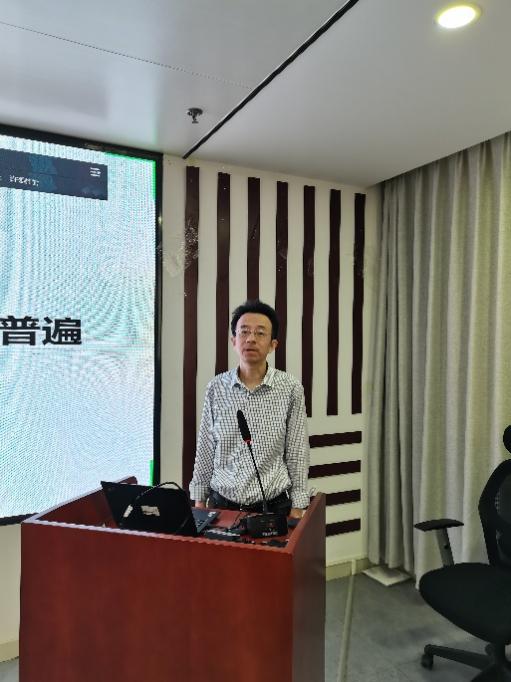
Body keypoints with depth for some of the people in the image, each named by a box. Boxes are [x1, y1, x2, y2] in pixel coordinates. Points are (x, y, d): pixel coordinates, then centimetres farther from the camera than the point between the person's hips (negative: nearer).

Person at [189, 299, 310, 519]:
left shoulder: (291, 389, -8)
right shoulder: (216, 388, -3)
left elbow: (297, 455, -4)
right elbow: (205, 451, 4)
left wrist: (297, 511, -5)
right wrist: (199, 502, 4)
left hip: (273, 506, -1)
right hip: (222, 504, 2)